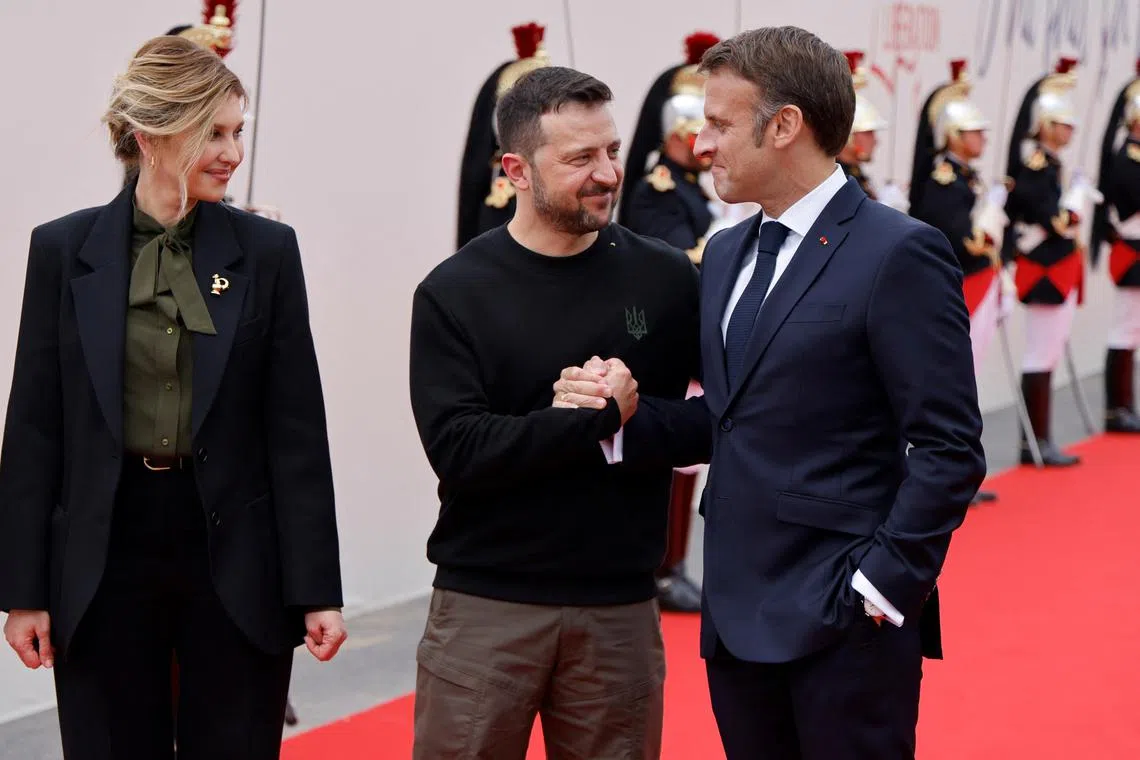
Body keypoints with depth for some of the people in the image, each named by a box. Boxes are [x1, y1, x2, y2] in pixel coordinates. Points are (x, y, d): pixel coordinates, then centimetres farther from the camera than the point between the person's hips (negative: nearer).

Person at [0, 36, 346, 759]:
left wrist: (317, 589, -4)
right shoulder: (64, 250, 1)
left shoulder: (266, 250, 1)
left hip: (235, 561, 0)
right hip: (104, 560, 0)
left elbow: (298, 432, 0)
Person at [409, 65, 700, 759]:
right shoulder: (455, 293, -2)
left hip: (621, 604, 2)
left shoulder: (667, 279, 3)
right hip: (486, 605, -1)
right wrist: (599, 418, -15)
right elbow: (456, 448, -12)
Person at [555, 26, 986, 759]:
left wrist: (884, 584, -16)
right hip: (739, 616, 7)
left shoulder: (898, 254, -11)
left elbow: (949, 448, -13)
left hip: (844, 621, -7)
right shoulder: (728, 254, 14)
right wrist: (621, 416, -2)